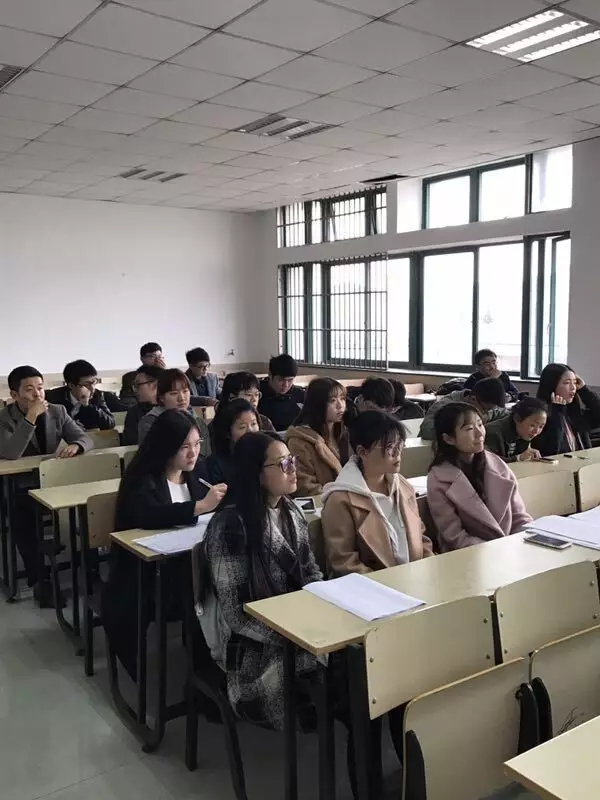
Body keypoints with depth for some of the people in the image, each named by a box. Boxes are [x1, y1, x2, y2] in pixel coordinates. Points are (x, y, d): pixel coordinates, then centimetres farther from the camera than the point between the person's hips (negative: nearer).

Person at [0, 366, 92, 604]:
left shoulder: (58, 411, 3)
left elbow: (85, 438, -1)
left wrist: (75, 446, -25)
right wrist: (30, 418, -29)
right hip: (22, 487, -3)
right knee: (23, 515, -33)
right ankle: (38, 579, -19)